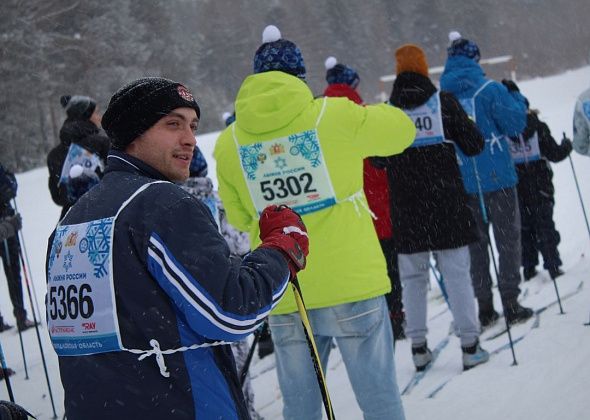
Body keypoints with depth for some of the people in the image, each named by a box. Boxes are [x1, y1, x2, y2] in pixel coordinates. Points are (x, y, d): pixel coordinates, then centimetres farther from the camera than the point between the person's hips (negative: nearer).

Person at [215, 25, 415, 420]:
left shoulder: (229, 142, 1)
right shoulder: (335, 115, -7)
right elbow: (402, 128, 9)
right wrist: (365, 115, 27)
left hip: (283, 299, 3)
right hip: (353, 285, -3)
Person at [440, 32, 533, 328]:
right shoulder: (490, 90, -11)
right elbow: (516, 124, -10)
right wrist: (517, 98, 6)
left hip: (462, 185, 4)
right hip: (497, 179, -4)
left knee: (475, 245, 12)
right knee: (508, 240, 7)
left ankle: (484, 309, 12)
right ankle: (511, 305, 4)